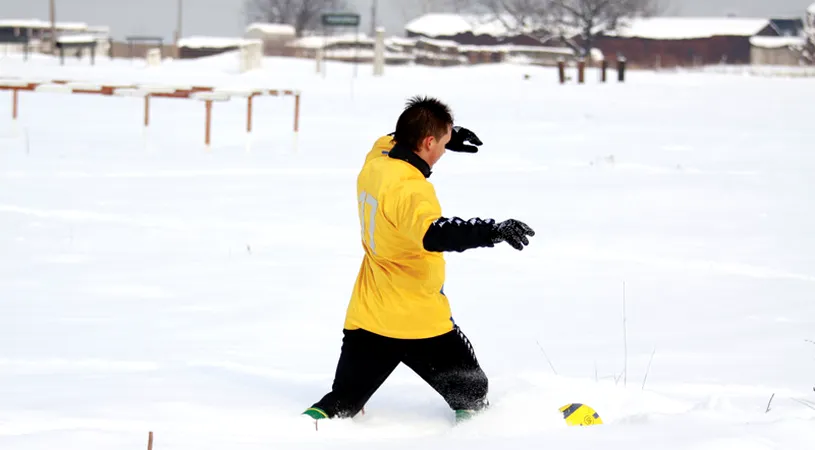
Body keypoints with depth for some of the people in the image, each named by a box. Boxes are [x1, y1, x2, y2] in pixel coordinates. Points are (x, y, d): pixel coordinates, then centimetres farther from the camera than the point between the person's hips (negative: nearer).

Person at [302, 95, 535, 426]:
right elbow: (434, 235, -43)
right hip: (418, 322, -8)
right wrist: (493, 231, -51)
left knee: (342, 404, 15)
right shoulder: (409, 190, -24)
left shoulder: (374, 162, 2)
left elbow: (394, 142, 28)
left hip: (365, 319, 8)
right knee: (472, 396, 13)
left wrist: (446, 136, 31)